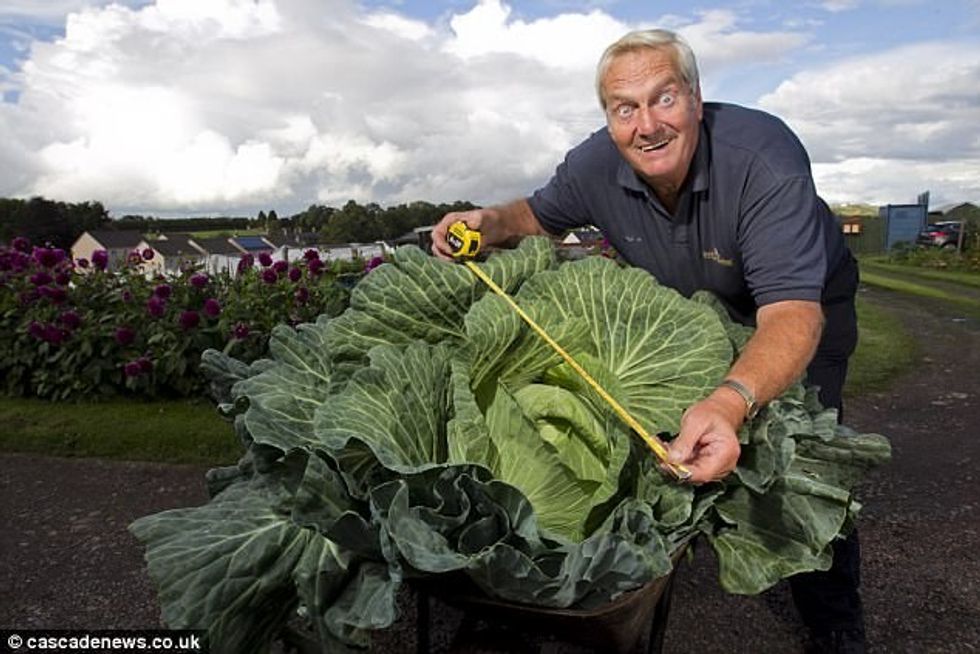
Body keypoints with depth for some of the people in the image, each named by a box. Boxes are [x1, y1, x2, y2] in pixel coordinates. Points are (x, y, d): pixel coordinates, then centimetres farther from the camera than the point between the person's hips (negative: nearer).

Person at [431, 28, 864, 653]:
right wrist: (488, 222, -25)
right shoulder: (597, 164, -21)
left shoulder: (763, 157, -37)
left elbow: (791, 311, -45)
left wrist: (730, 402, -65)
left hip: (803, 303, -4)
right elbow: (539, 213, -1)